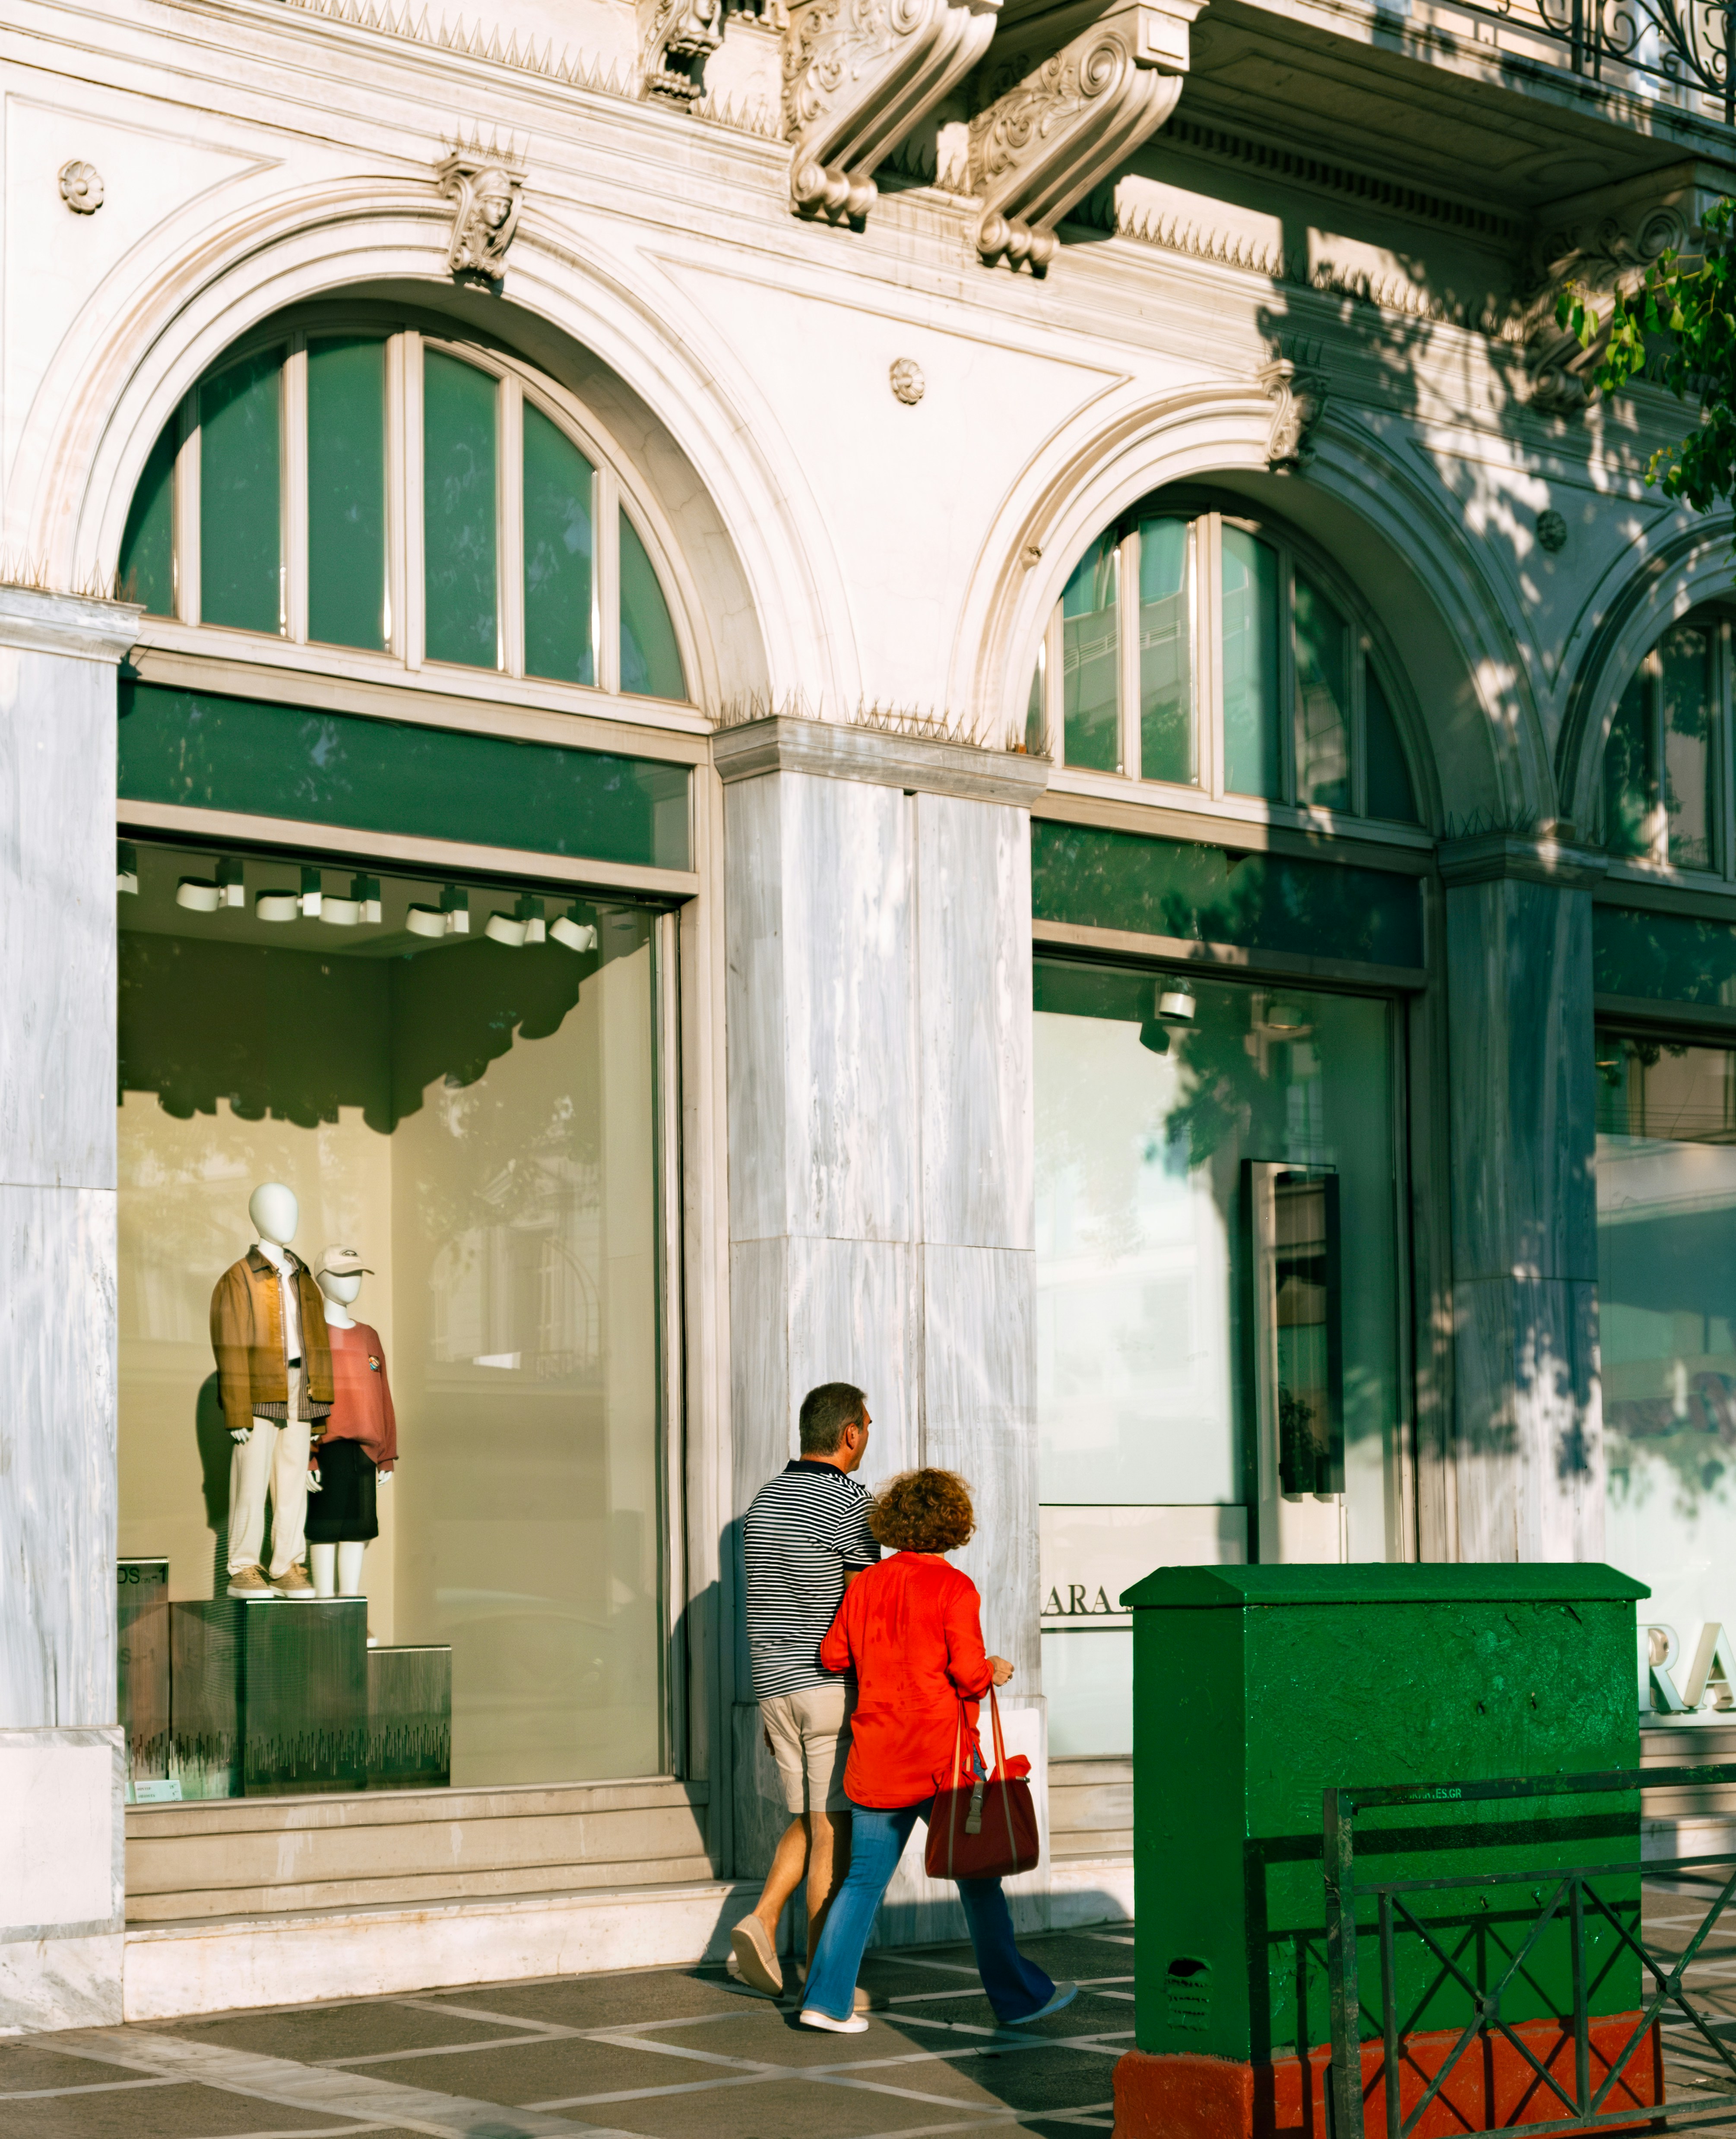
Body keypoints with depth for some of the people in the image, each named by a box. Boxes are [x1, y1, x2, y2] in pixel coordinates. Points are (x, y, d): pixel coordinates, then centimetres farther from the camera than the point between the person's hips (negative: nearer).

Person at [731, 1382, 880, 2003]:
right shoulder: (849, 1505, -12)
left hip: (775, 1686, 7)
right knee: (832, 1827, -1)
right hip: (834, 1684, -7)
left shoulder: (766, 1501, 12)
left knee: (813, 1821, 17)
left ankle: (762, 1920, -3)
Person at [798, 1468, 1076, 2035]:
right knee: (979, 1877, 8)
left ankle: (826, 1999, 1)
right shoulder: (954, 1589, -10)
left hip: (877, 1755, 4)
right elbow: (968, 1672, -16)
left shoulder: (866, 1585, 4)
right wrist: (994, 1671, 5)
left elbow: (833, 1654, 11)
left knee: (864, 1878, 9)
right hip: (942, 1752, -4)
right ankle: (1017, 1997, 17)